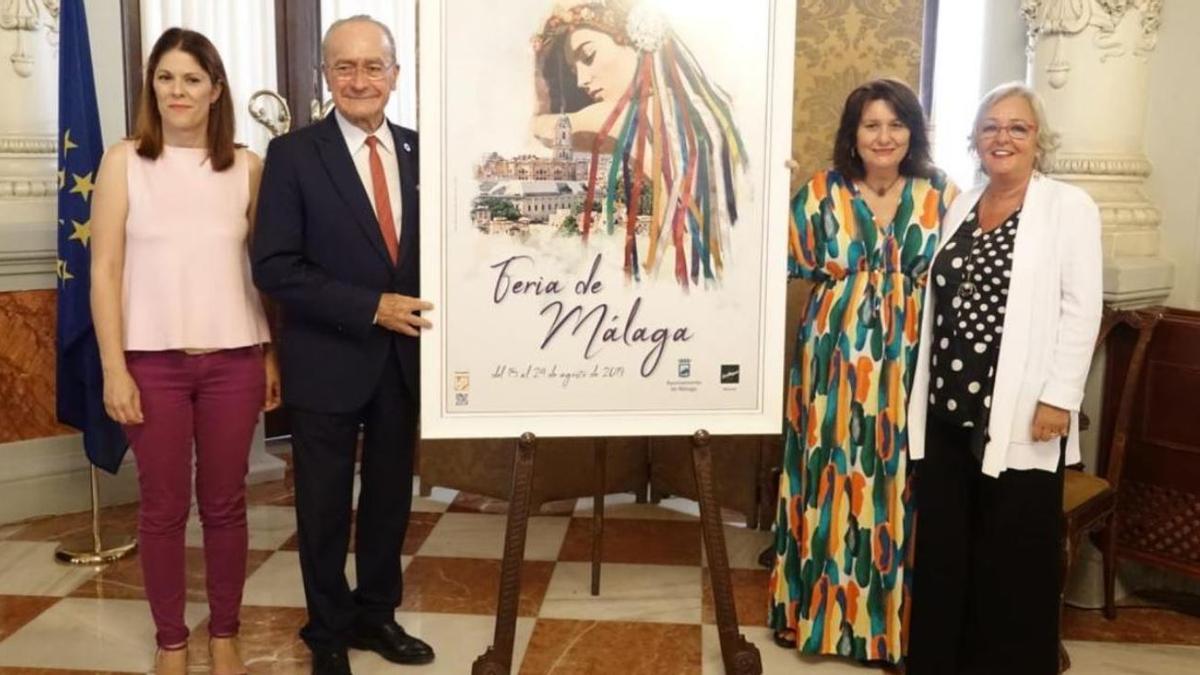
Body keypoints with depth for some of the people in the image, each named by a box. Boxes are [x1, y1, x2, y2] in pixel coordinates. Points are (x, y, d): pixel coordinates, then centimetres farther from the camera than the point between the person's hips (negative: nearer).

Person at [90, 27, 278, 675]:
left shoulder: (246, 166, 4)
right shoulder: (124, 160, 0)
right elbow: (105, 271, -2)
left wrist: (274, 355, 5)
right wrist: (114, 369, -7)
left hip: (233, 360, 1)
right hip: (152, 362, -1)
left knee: (224, 503, 10)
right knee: (162, 507, 8)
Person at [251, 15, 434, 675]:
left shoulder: (419, 151, 3)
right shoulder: (293, 154, -8)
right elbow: (274, 268, -14)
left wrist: (419, 313, -8)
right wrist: (371, 309, -19)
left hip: (403, 357, 4)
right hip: (327, 360, -3)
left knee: (391, 496, 16)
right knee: (325, 505, 11)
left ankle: (376, 613, 36)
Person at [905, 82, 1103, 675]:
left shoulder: (1069, 207, -3)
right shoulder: (959, 208, 13)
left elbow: (1081, 310, -8)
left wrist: (1058, 397, -14)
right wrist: (925, 390, 12)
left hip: (1020, 413, -5)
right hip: (948, 408, 5)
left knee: (1012, 553, 4)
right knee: (941, 544, 12)